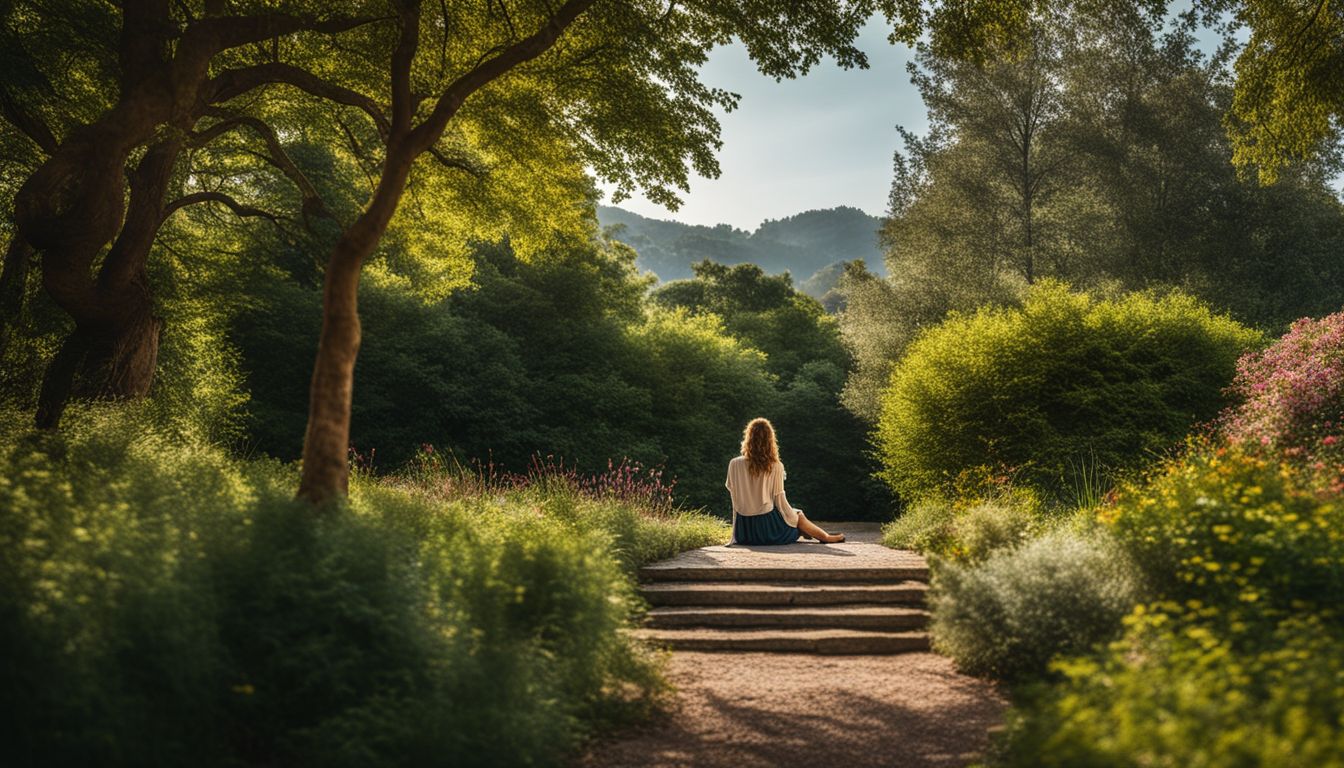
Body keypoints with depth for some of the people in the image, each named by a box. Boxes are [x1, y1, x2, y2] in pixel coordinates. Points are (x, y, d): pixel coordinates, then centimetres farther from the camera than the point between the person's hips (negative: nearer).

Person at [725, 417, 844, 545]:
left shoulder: (734, 464, -7)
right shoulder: (776, 466, -10)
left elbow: (732, 490, 0)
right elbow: (779, 500, -5)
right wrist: (795, 517, 11)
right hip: (766, 526, -3)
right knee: (799, 516, 26)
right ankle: (826, 537, 37)